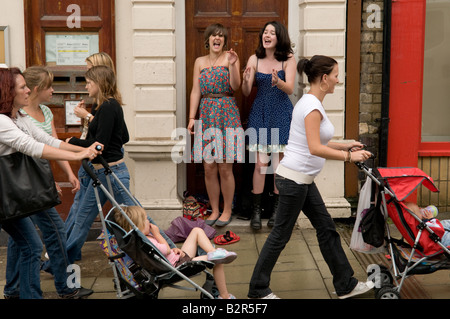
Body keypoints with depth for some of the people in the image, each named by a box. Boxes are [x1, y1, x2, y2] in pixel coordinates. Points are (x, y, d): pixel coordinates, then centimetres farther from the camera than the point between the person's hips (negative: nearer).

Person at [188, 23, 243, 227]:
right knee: (209, 168, 3)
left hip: (227, 113, -3)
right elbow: (196, 91, 10)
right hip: (206, 114, 3)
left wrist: (232, 65, -20)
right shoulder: (200, 62, 13)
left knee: (225, 167, -2)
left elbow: (235, 86, -7)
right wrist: (192, 117, 3)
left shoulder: (230, 58, 3)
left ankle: (227, 211, 11)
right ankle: (214, 211, 16)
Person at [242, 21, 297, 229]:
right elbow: (246, 93, -2)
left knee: (279, 162, 4)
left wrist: (278, 82, -34)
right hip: (260, 112, 1)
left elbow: (290, 89, -12)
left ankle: (277, 209, 17)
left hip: (281, 114, -1)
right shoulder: (254, 59, 2)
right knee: (260, 163, -2)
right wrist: (246, 81, -24)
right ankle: (256, 210, 7)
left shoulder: (288, 59, -2)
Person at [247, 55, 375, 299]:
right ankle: (258, 289, 17)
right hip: (294, 178, -10)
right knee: (281, 234, 2)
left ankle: (346, 285, 24)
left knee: (326, 228, 14)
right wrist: (349, 156, -20)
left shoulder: (310, 102, 13)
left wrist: (346, 146, 18)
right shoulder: (312, 105, -18)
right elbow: (315, 149, -27)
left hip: (302, 179, 10)